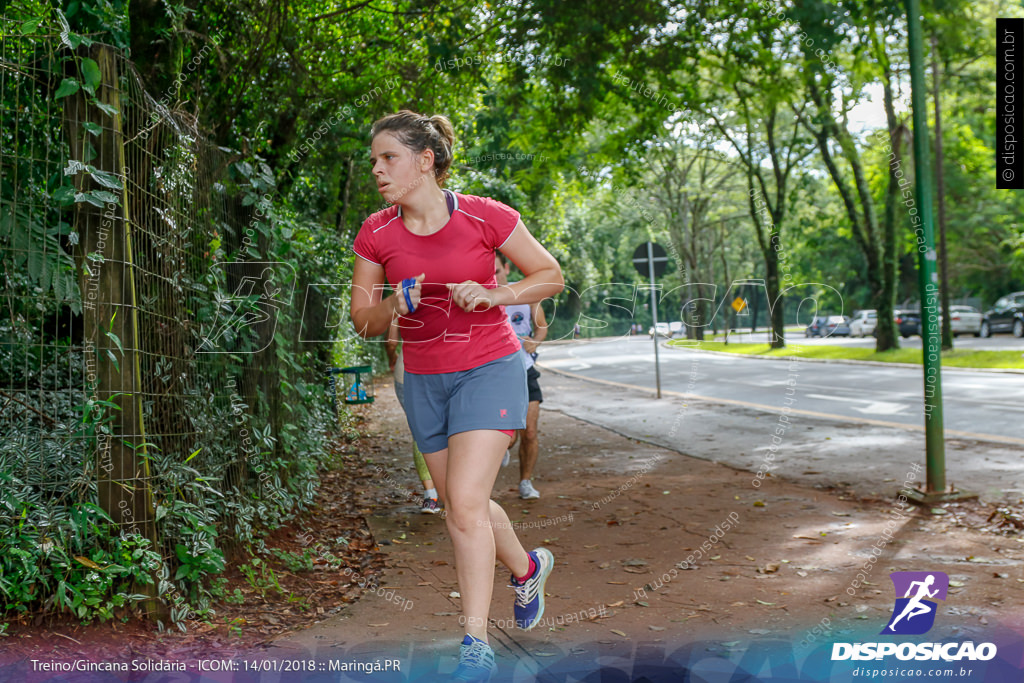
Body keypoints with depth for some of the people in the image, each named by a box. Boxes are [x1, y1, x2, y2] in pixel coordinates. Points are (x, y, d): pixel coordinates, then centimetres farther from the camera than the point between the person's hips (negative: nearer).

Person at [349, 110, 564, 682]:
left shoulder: (485, 217, -12)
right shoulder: (376, 234, -2)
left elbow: (552, 276, -2)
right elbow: (364, 322, 5)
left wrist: (491, 294, -17)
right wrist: (394, 306, -16)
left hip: (489, 370, -4)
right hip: (424, 379, 5)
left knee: (465, 505, -15)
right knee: (464, 508, 13)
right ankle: (528, 566, 44)